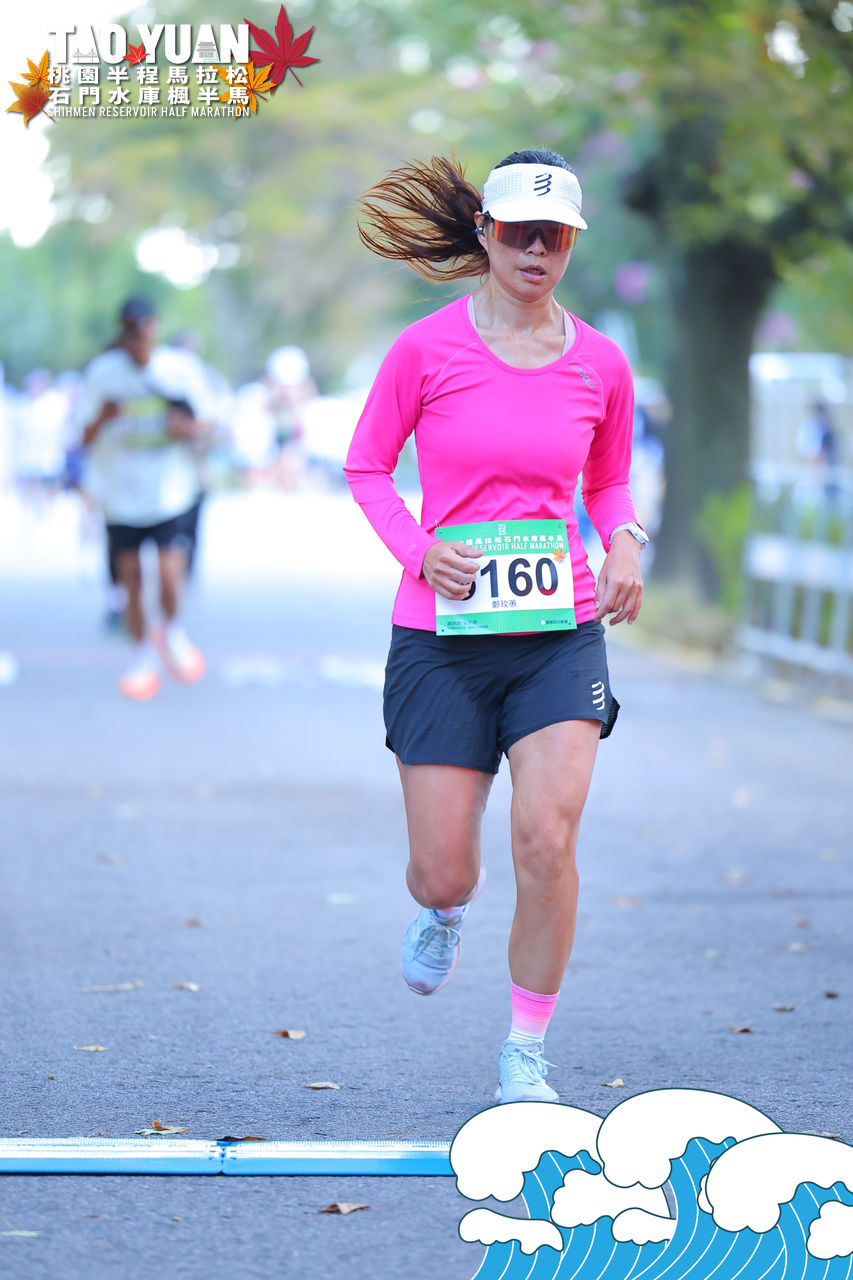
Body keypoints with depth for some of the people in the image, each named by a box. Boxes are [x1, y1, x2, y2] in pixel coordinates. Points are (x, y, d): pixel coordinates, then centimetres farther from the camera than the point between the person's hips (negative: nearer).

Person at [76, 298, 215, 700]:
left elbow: (205, 427, 6)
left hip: (172, 491, -1)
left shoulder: (181, 368, -3)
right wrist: (103, 418, -24)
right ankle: (143, 654, 25)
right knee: (131, 580, 4)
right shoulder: (102, 372, -4)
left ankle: (171, 630, 19)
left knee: (171, 574, -13)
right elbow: (86, 438, -2)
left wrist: (188, 427, -17)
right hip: (121, 495, 1)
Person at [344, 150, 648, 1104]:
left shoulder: (601, 366, 3)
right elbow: (366, 466, 5)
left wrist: (623, 542, -3)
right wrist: (419, 550, -12)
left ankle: (525, 1055, 2)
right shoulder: (427, 349, -4)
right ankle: (446, 912, 43)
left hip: (561, 633, 1)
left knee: (547, 835, -18)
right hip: (443, 633, -1)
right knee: (441, 874, 1)